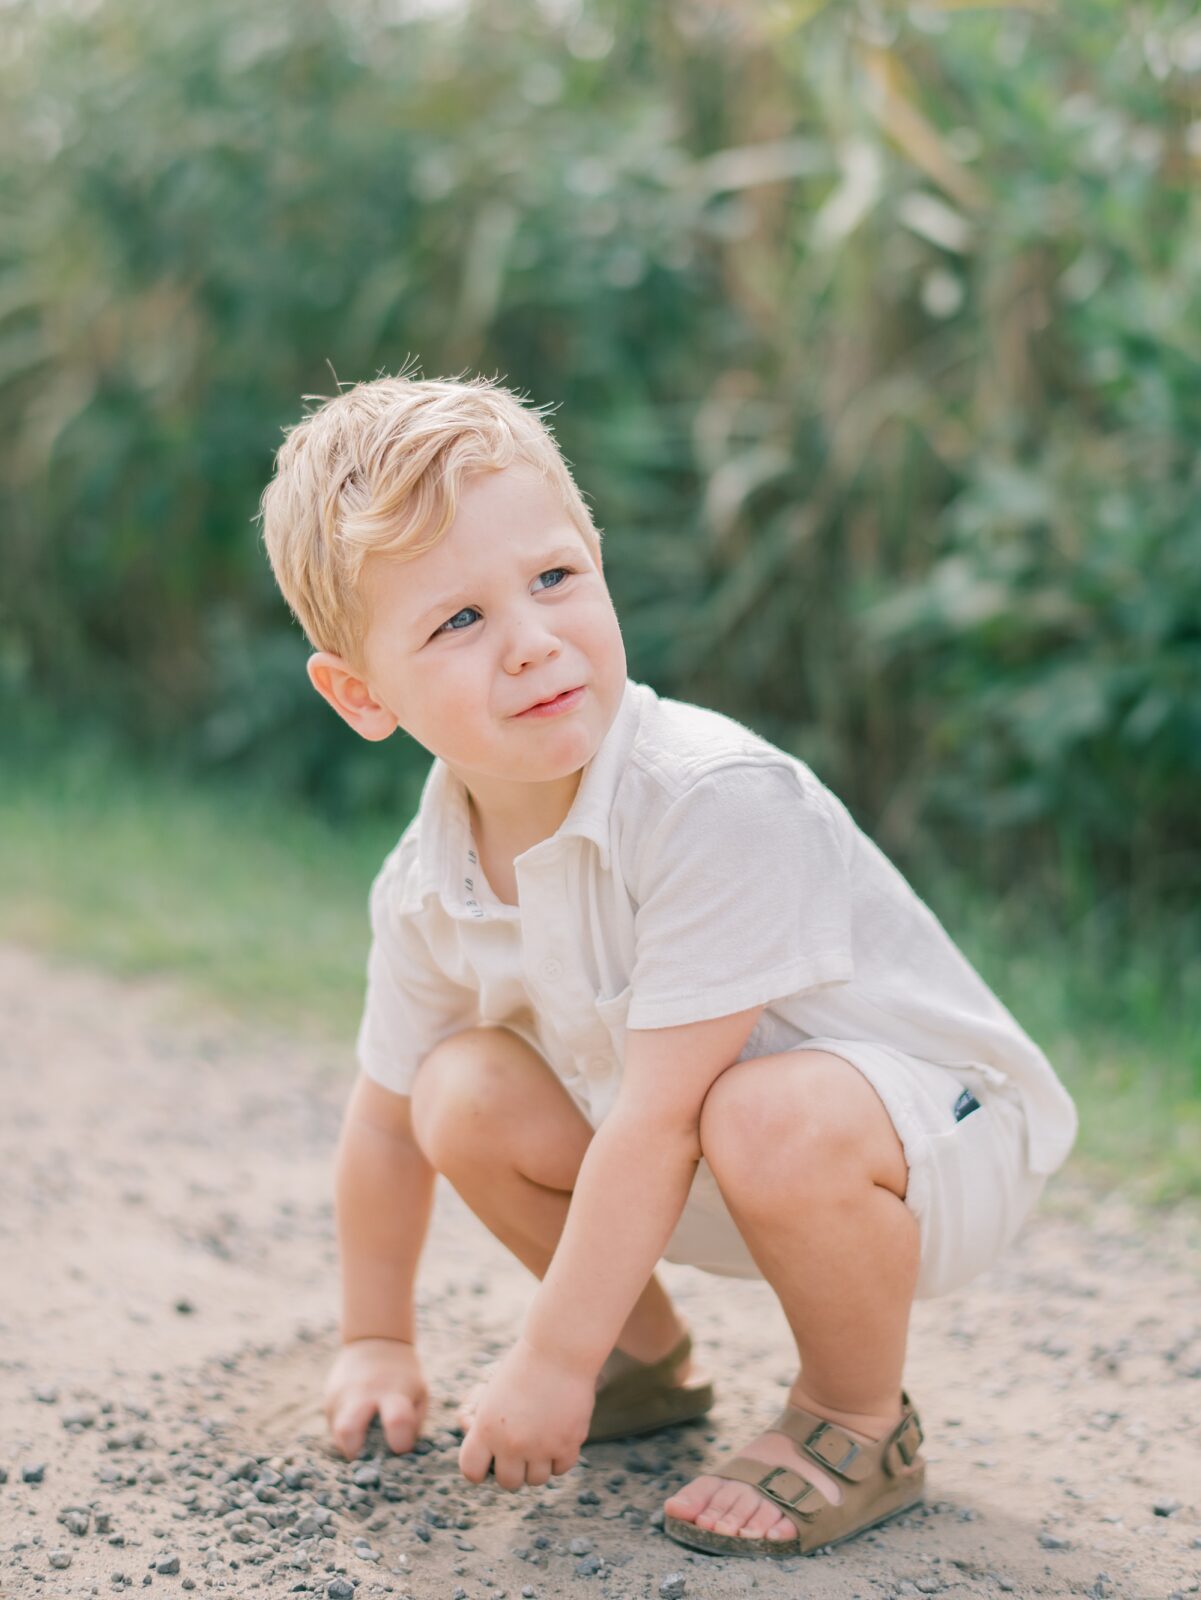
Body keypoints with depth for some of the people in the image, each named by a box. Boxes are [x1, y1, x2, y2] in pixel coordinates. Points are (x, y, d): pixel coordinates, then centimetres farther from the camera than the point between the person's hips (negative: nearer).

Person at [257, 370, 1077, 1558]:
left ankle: (861, 1423, -7)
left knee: (771, 1117, -36)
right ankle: (648, 1355, 14)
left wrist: (552, 1362, -24)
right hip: (698, 1180, 7)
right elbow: (384, 1116, 6)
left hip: (944, 1142, -6)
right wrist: (375, 1342, 15)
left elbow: (659, 1114, -31)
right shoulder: (425, 890, -11)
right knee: (466, 1094, -11)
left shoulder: (714, 803, -33)